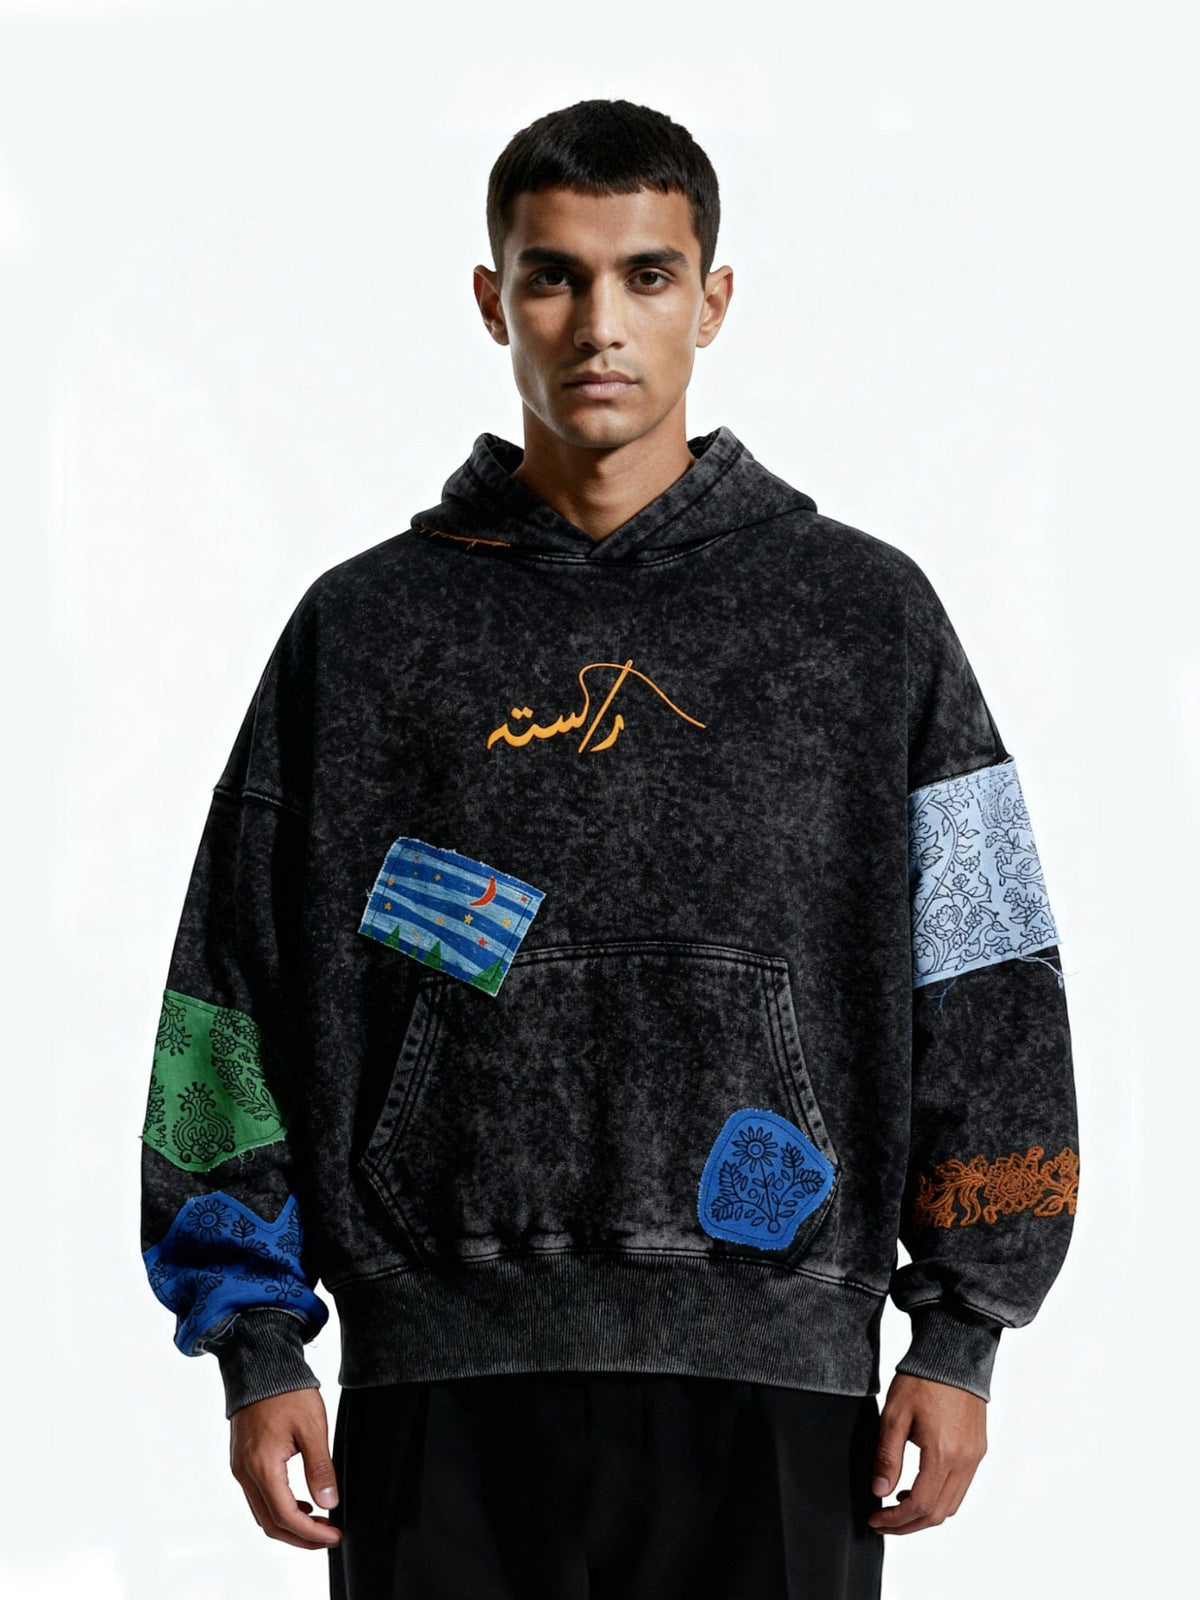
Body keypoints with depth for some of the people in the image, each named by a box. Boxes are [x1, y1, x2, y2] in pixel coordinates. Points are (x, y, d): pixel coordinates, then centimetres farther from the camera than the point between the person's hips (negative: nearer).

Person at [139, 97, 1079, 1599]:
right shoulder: (365, 629, 8)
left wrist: (959, 1338, 1)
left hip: (771, 1382, 0)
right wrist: (256, 1348, 3)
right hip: (446, 1384, 1)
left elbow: (984, 995, 7)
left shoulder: (866, 615, 8)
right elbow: (236, 1001, 9)